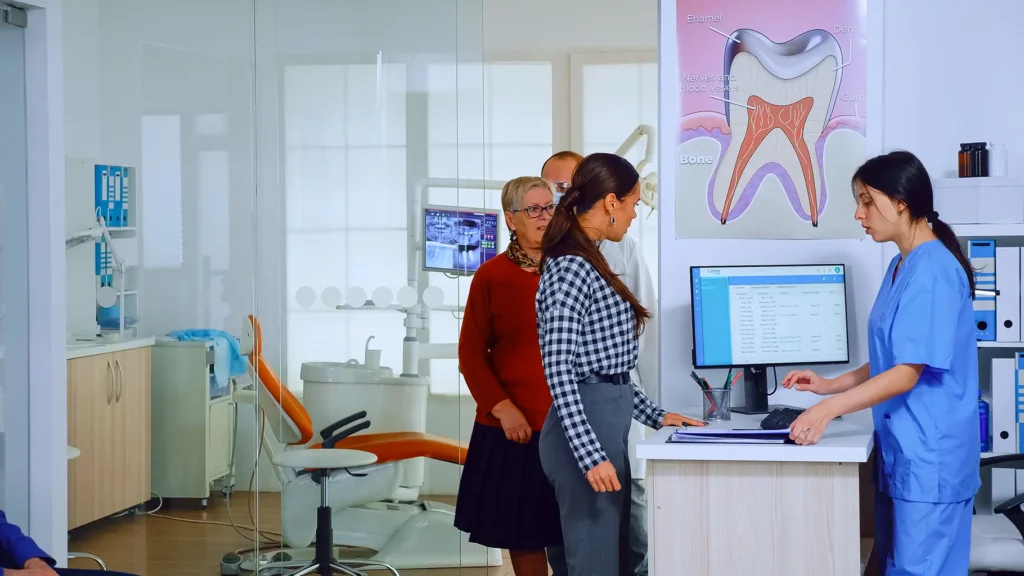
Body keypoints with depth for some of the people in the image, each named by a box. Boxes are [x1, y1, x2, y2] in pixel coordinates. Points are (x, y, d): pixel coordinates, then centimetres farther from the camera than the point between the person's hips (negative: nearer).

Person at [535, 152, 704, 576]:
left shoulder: (588, 262, 14)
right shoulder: (570, 269, -16)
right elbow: (560, 371, -21)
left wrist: (654, 416, 19)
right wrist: (590, 455, -24)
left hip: (605, 426, 10)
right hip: (586, 433, -10)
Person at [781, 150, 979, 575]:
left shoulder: (932, 271, -18)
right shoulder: (901, 266, 13)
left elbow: (908, 373, -21)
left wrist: (828, 410, -24)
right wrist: (831, 385, 10)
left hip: (930, 456, -9)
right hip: (901, 449, 10)